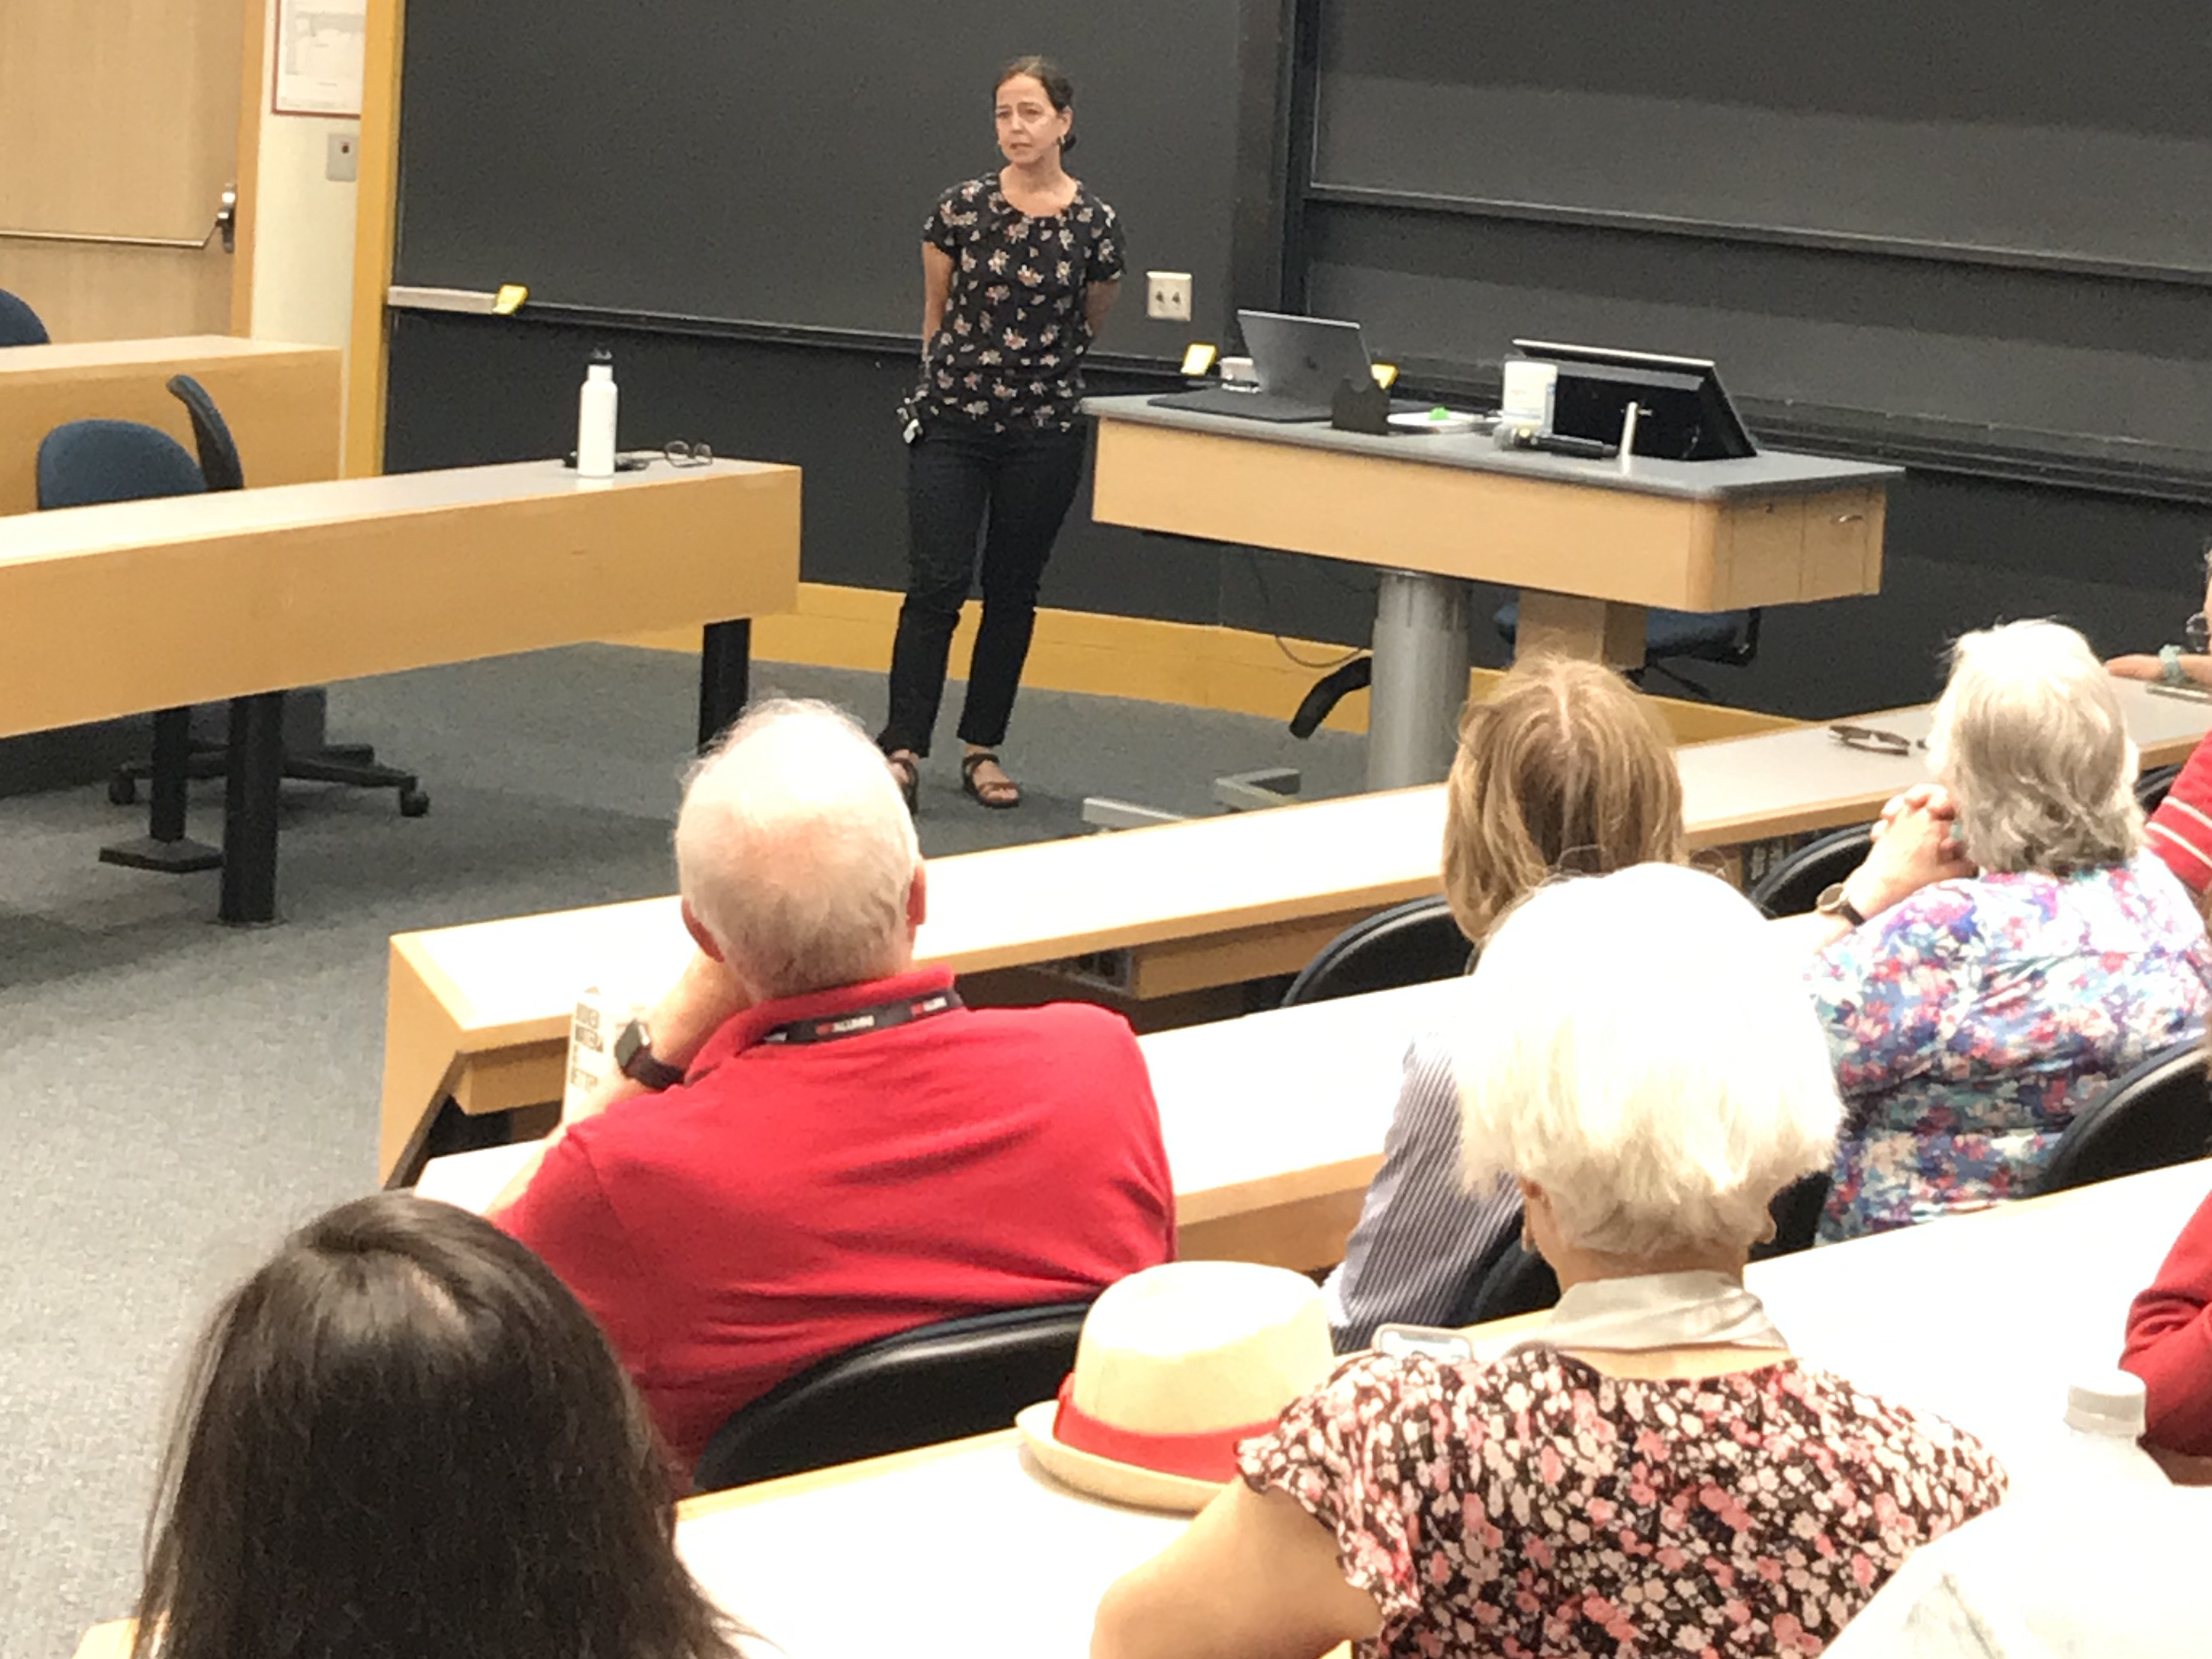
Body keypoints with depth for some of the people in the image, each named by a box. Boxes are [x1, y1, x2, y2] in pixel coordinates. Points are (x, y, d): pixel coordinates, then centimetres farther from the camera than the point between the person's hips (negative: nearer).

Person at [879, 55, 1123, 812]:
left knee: (1013, 592, 8)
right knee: (935, 586, -8)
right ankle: (904, 748, -5)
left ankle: (983, 750, 18)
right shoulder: (961, 209, -5)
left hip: (1043, 429, 1)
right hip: (952, 422, -1)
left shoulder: (1095, 225, -4)